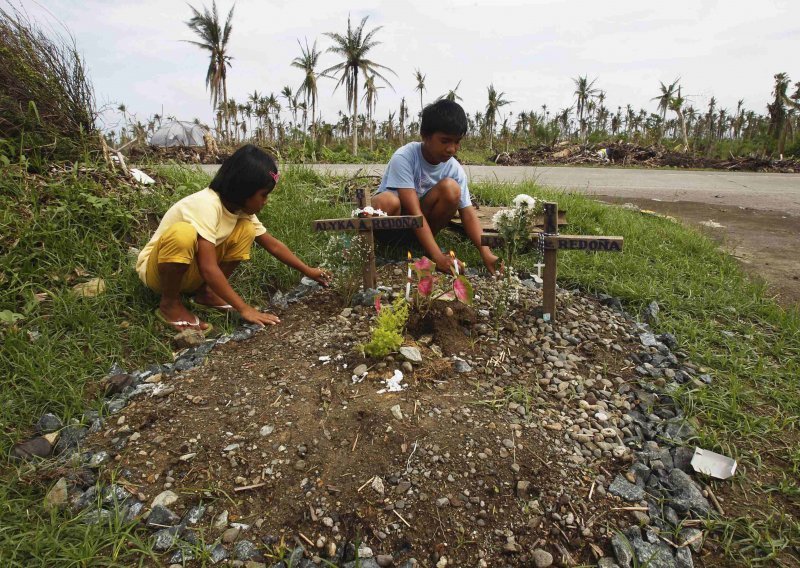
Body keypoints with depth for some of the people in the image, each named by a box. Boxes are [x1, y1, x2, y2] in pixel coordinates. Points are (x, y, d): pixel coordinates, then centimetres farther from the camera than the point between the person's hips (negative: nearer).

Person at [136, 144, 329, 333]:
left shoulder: (241, 208, -7)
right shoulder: (207, 205, -31)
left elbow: (273, 245, 2)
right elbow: (209, 268, -35)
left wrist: (308, 271, 4)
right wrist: (244, 309, -34)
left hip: (191, 271, 7)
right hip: (155, 269, -6)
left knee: (246, 229, -10)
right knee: (183, 233, -39)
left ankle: (206, 292, -2)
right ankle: (170, 304, -14)